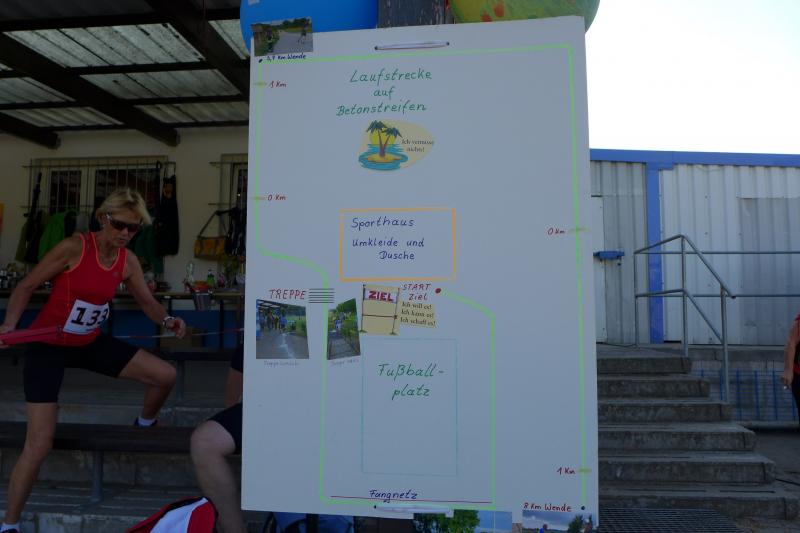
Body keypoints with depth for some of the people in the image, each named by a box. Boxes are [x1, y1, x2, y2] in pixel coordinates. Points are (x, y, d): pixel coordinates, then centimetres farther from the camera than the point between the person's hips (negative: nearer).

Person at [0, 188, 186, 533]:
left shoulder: (128, 262, -6)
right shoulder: (74, 247, -22)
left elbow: (147, 302, 2)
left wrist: (168, 321, -19)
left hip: (90, 343, 5)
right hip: (47, 346, -5)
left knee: (165, 376, 1)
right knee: (39, 446, -7)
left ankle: (144, 426, 32)